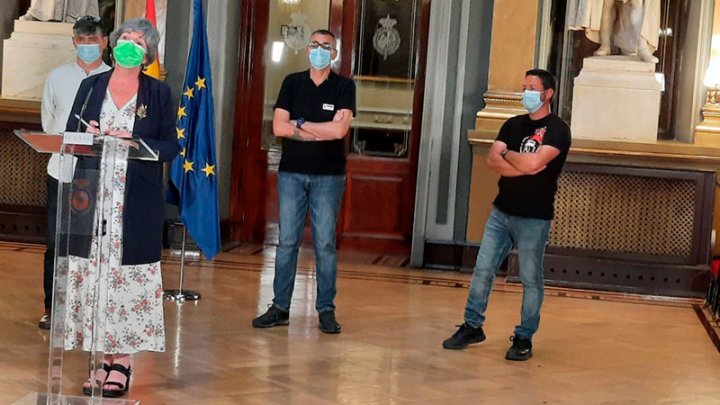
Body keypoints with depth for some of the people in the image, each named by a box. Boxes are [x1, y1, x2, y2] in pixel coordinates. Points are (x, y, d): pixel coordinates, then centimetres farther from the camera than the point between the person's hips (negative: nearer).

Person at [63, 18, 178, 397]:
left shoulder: (159, 93, 4)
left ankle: (121, 360, 2)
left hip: (137, 203, -2)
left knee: (129, 276, -4)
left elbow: (170, 147, 1)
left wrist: (133, 142, -13)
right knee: (93, 274, 1)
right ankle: (104, 357, 7)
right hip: (93, 199, 2)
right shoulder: (91, 86, 11)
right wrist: (88, 135, -9)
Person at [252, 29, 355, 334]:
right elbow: (278, 127, -4)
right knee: (287, 241, 4)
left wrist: (299, 124, -7)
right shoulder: (292, 83, 6)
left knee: (325, 244, 1)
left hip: (328, 176, -2)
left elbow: (339, 129, -14)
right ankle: (280, 308, 9)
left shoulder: (344, 87, 0)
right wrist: (322, 131, -10)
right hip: (291, 172, 2)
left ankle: (326, 310, 7)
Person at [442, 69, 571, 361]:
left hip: (533, 218, -5)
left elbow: (534, 162, -22)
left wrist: (507, 154, -5)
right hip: (501, 212, 6)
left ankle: (524, 339, 12)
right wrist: (524, 167, -15)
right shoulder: (513, 125, 11)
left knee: (530, 279, 2)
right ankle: (472, 327, 17)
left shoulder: (557, 129, -7)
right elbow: (492, 161, -2)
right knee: (482, 270, 6)